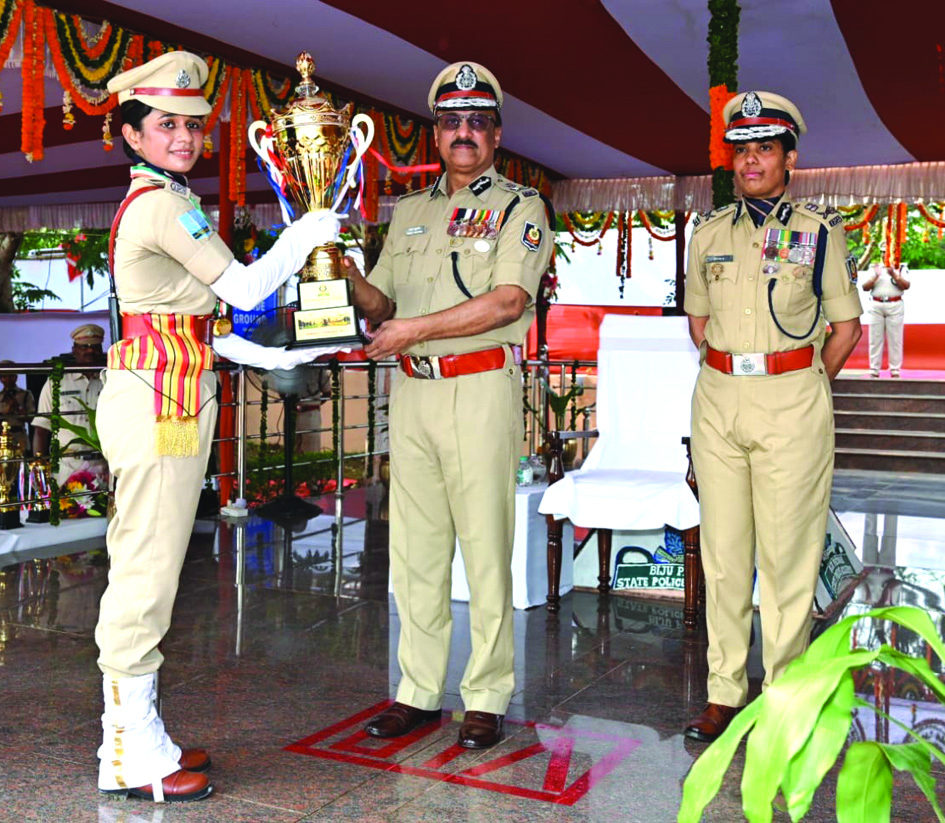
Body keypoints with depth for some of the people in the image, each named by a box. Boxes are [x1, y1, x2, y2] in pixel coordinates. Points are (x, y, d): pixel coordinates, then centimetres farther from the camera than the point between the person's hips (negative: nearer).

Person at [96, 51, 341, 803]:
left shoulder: (152, 201, 19)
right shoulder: (166, 205, -12)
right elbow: (246, 289, -14)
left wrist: (270, 357, 17)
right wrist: (305, 235, 1)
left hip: (167, 393, 10)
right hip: (161, 398, -10)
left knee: (145, 568, 12)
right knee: (148, 570, -4)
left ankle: (136, 737, 23)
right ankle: (131, 757, 7)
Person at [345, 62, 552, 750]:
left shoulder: (519, 207, 3)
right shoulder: (409, 211, 20)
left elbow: (508, 301, -12)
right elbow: (380, 303, 20)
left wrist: (414, 328, -14)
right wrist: (348, 274, -1)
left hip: (482, 388, -5)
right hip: (412, 389, 5)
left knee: (486, 548, -2)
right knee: (415, 548, 8)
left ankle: (487, 697, 10)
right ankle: (419, 691, 19)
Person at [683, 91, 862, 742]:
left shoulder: (820, 231, 3)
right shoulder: (710, 234, 11)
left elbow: (847, 327, 6)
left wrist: (801, 390, 3)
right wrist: (728, 375, 14)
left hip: (792, 401, -3)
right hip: (718, 398, 3)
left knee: (788, 553, -2)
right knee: (722, 550, 6)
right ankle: (724, 691, 15)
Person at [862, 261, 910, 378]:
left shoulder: (901, 268, 8)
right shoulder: (875, 267, 12)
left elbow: (906, 285, -7)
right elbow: (865, 287, 2)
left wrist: (893, 275, -17)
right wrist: (876, 276, -11)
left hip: (895, 306, -2)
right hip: (876, 306, 2)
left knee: (895, 339, -1)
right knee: (875, 339, 1)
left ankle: (895, 370, 3)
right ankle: (874, 371, 5)